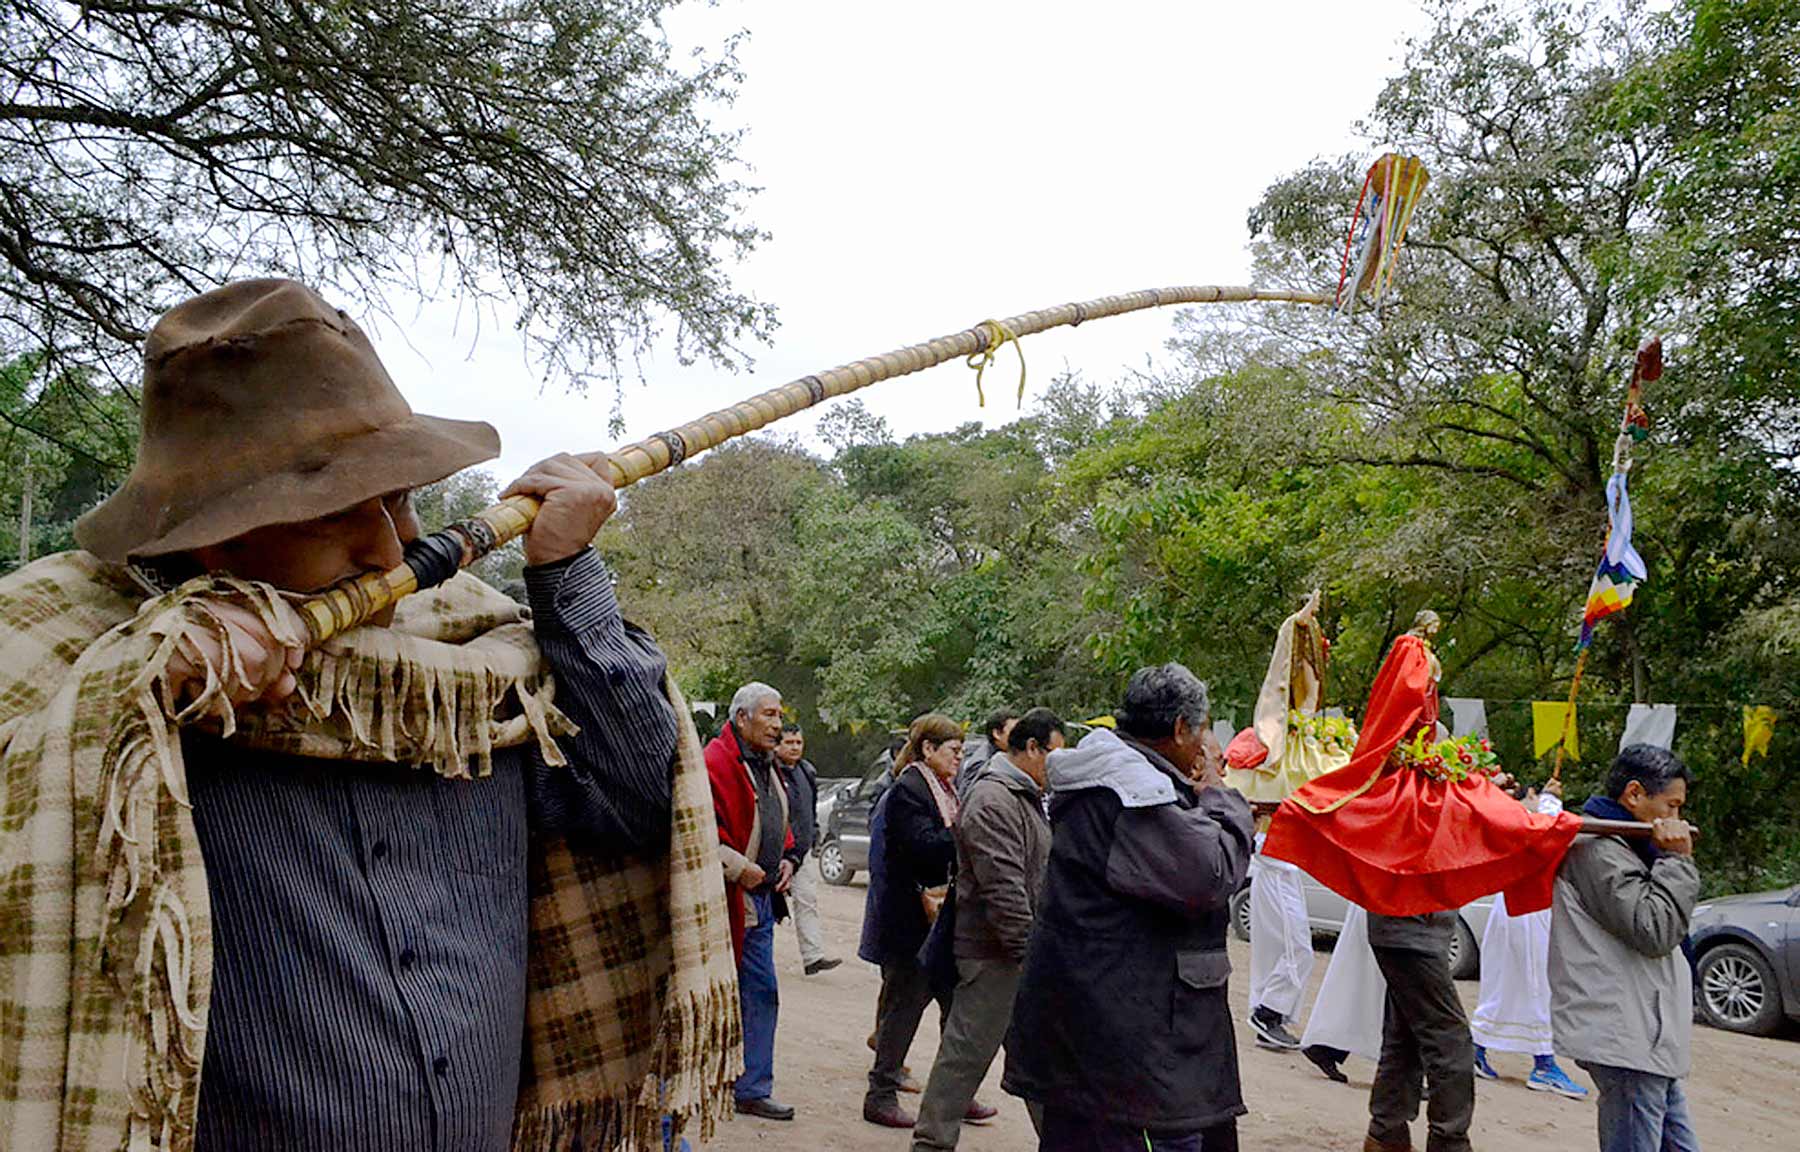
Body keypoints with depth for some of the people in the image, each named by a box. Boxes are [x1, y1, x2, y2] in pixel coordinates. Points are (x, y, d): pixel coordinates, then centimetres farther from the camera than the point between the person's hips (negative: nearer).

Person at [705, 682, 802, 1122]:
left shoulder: (766, 765, 16)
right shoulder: (715, 763, -15)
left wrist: (788, 859, 10)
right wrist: (740, 868, -21)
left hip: (761, 897, 9)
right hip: (727, 900, -9)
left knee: (761, 994, 12)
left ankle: (753, 1089, 21)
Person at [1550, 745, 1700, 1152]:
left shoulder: (1615, 846, 20)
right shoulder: (1597, 849, -15)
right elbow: (1655, 931, -20)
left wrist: (1672, 859, 12)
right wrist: (1677, 860, -10)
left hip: (1643, 1038, 11)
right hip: (1626, 1040, -11)